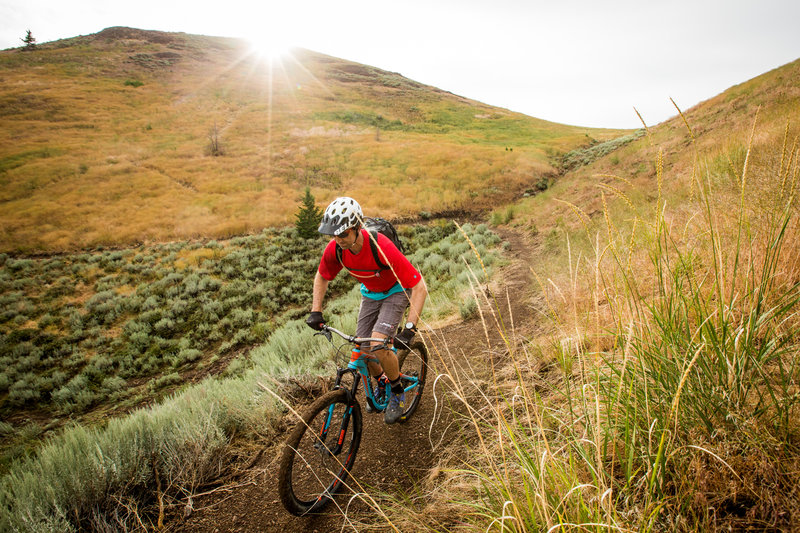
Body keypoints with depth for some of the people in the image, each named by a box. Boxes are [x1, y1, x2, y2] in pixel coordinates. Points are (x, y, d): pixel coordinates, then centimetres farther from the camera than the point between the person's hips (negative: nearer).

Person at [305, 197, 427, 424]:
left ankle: (398, 393, 3)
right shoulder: (335, 249, -22)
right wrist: (316, 312, -9)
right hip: (370, 293, 5)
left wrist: (410, 327, -41)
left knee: (378, 344, -24)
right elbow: (321, 277, 1)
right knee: (361, 350, 0)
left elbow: (419, 287, -34)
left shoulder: (382, 248, -38)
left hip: (396, 291, -5)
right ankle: (381, 382, 33)